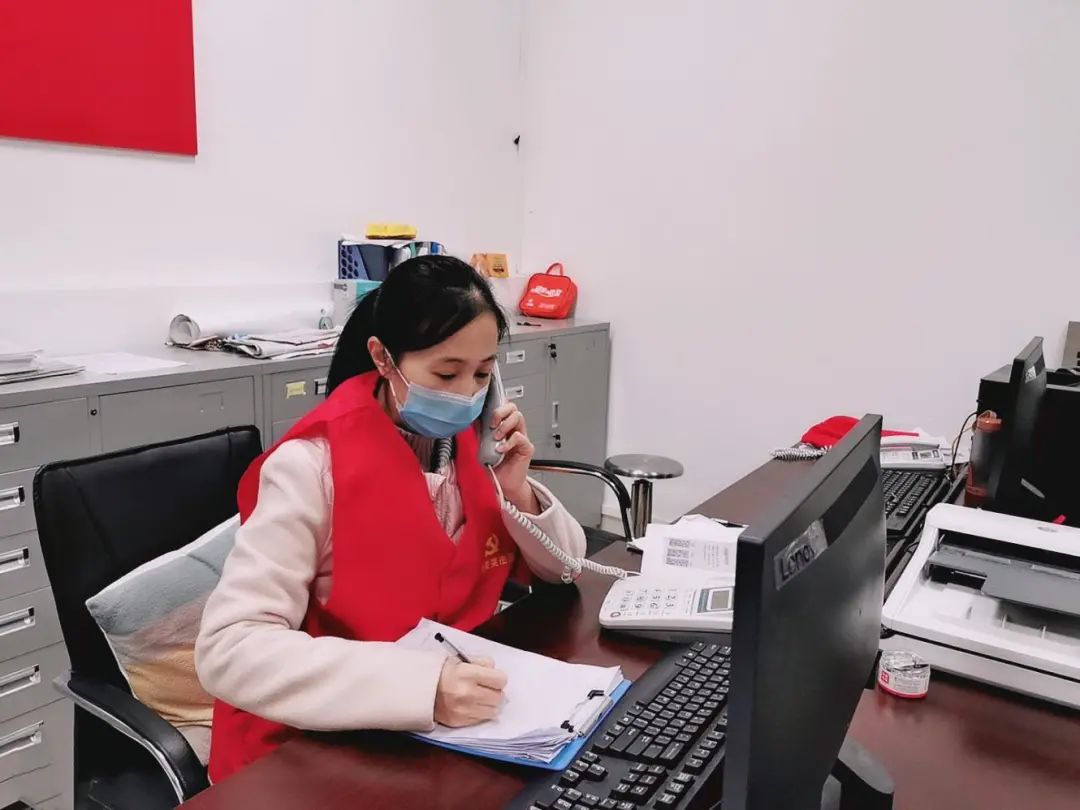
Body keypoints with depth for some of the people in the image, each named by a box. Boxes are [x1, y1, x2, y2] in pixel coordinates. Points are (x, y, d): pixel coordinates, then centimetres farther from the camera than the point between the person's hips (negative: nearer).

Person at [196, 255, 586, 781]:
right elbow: (228, 650, -26)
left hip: (452, 718, 6)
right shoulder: (315, 466, -20)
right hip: (317, 745, -5)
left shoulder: (469, 442, -3)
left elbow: (563, 567, 5)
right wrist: (421, 684, -36)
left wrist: (518, 492, -14)